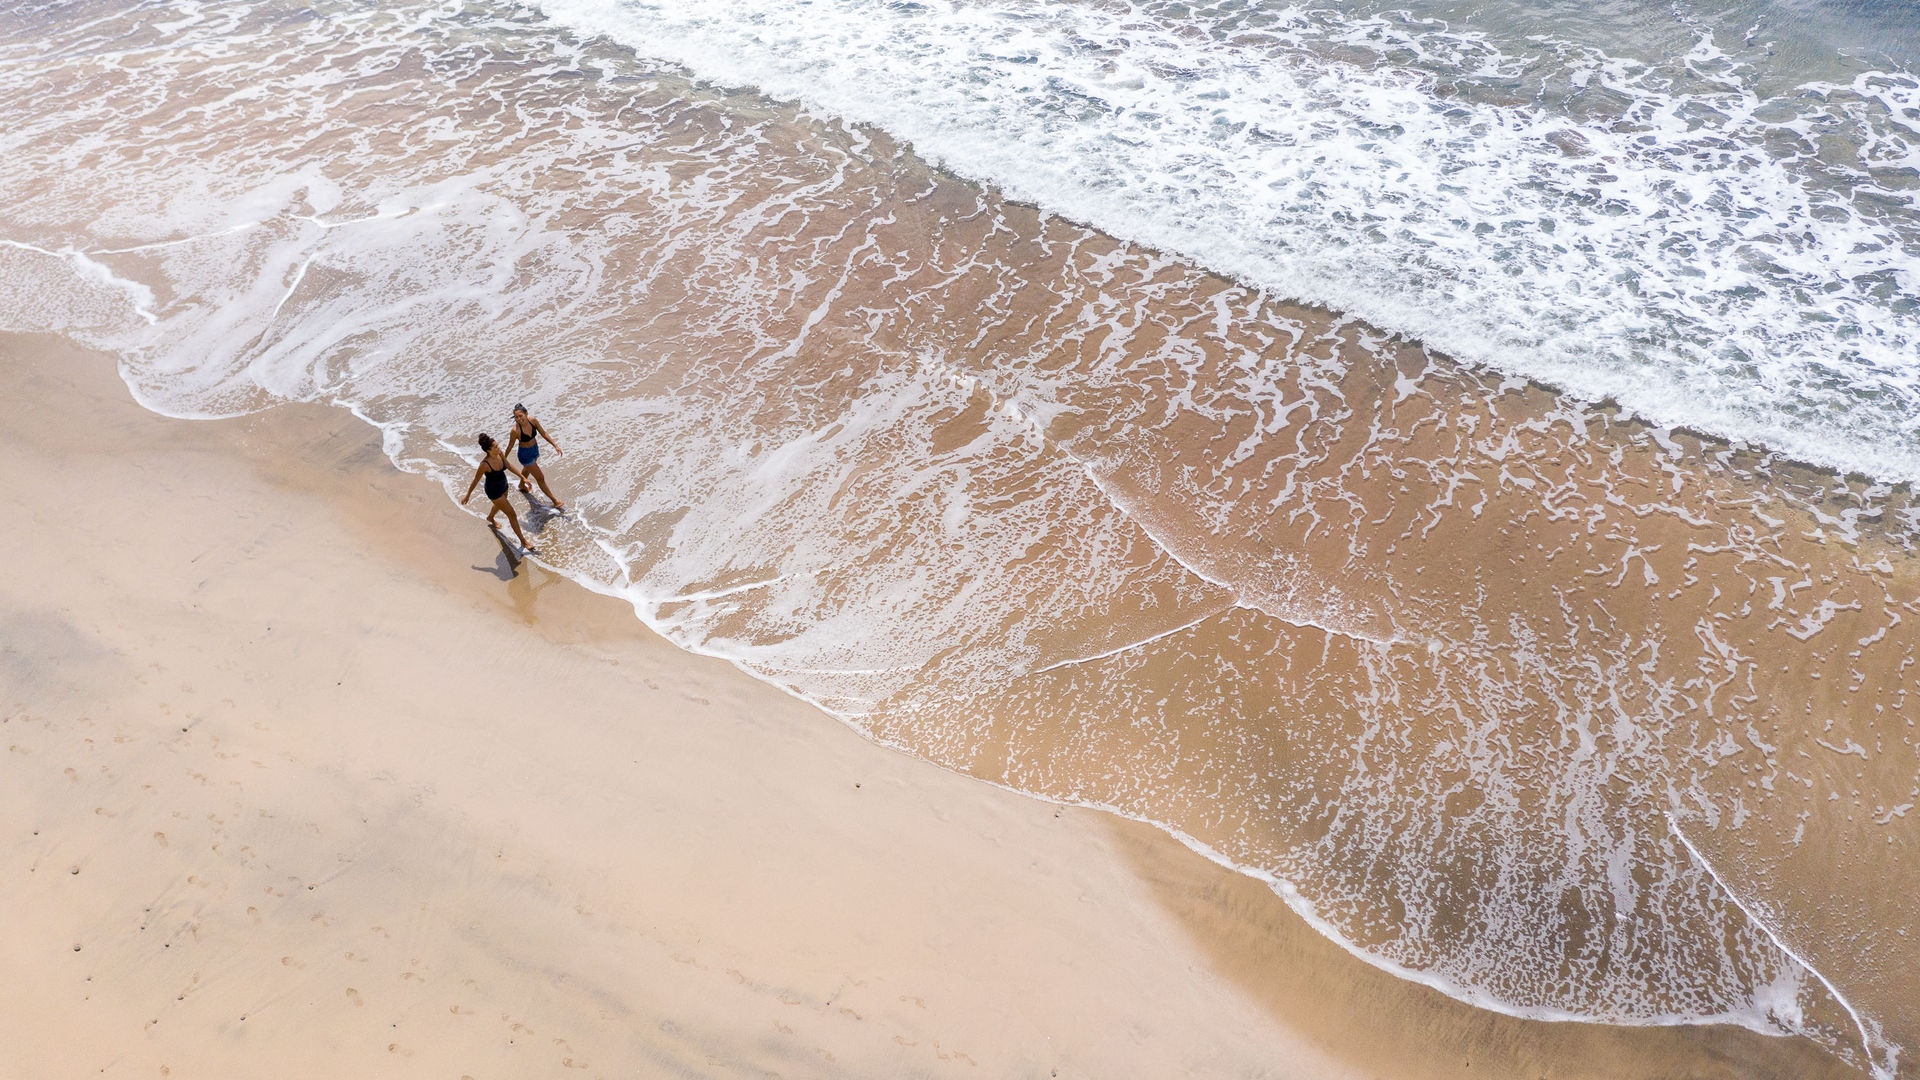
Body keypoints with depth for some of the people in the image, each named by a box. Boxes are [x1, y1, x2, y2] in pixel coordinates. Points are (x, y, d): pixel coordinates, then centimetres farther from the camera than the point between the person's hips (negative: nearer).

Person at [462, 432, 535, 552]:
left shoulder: (499, 453, -18)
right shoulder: (484, 464, -35)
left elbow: (509, 465, 1)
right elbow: (475, 481, -21)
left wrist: (523, 477, -1)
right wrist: (467, 496, -8)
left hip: (503, 486, 7)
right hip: (494, 491, -7)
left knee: (499, 505, 37)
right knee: (512, 515, -1)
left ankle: (490, 518, 71)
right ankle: (523, 541, 12)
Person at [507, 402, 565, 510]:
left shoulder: (533, 420, -19)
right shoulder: (515, 430, -31)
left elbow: (543, 434, -7)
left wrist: (555, 445, -11)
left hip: (535, 450, 6)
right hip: (525, 455, -6)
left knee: (527, 469, 35)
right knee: (540, 478, 0)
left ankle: (522, 485, 65)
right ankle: (555, 501, 11)